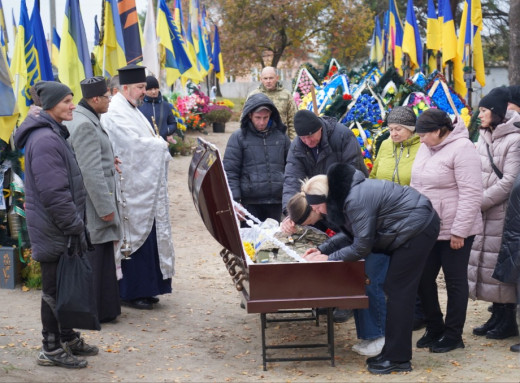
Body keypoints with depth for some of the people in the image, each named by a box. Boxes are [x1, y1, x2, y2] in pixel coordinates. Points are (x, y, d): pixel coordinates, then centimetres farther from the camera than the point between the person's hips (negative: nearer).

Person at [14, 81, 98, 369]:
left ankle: (67, 337, 31)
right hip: (53, 231, -10)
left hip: (62, 228, 10)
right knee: (55, 288, 0)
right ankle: (51, 350, 10)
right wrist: (75, 227, -20)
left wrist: (77, 223, 20)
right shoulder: (44, 140, -21)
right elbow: (54, 193, -25)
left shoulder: (55, 134, 14)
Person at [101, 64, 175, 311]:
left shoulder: (131, 110, 18)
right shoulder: (116, 113, -14)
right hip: (132, 189, -10)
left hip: (144, 188, 10)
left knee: (147, 235, 11)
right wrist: (160, 145, -8)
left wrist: (156, 145, -2)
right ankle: (131, 293, 3)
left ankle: (143, 289, 18)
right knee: (135, 237, -5)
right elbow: (134, 144, -22)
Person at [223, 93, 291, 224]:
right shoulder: (239, 137, 0)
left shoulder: (280, 136, 9)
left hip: (276, 202, 3)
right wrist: (234, 201, -10)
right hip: (250, 202, -3)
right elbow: (230, 172, -2)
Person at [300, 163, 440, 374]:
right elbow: (350, 235, 14)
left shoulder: (356, 200, -26)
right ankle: (393, 352, 19)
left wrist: (329, 258, -12)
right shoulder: (347, 194, 4)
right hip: (415, 227, 10)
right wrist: (322, 249, 6)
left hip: (418, 228, -10)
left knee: (397, 291, -6)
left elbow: (361, 247, -22)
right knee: (395, 289, 12)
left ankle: (398, 359, 0)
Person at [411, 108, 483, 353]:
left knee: (455, 282, 4)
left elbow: (470, 194, -20)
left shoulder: (462, 149, -16)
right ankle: (434, 329, 26)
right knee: (423, 279, 11)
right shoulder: (426, 148, 9)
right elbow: (415, 186, 17)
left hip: (454, 231, -8)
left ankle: (453, 335, 15)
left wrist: (459, 231, -20)